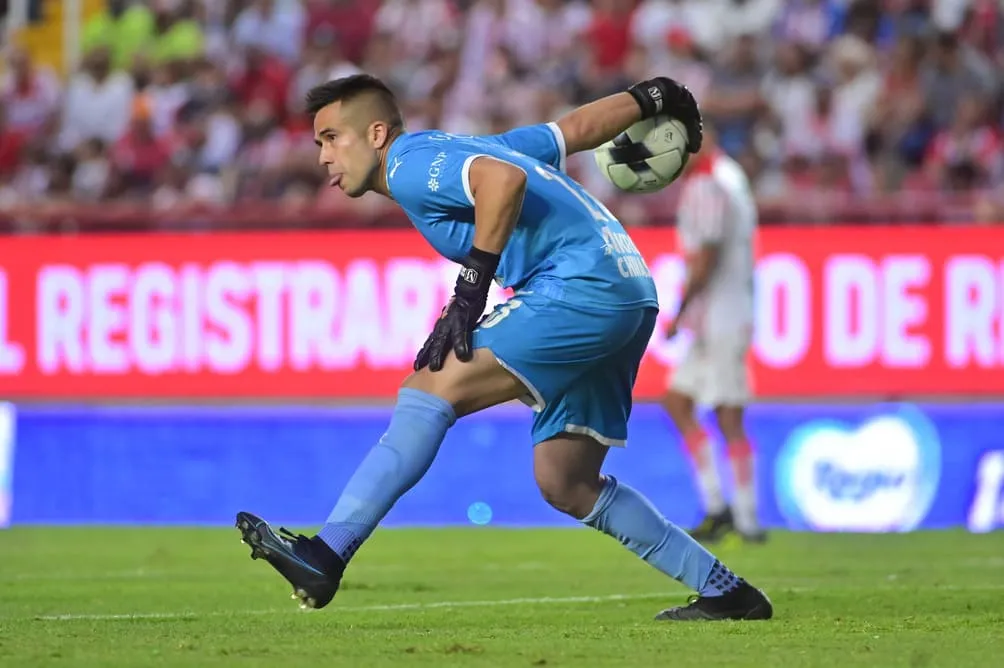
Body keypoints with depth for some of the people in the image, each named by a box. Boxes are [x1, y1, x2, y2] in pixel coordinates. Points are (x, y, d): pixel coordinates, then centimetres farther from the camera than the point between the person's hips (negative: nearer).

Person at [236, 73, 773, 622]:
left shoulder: (410, 164, -4)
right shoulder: (462, 150, 24)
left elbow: (505, 178, -24)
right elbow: (576, 128, 31)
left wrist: (470, 289, -22)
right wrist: (649, 99, 45)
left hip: (583, 286, -10)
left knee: (433, 387, -17)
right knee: (565, 483, 13)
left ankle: (325, 556, -26)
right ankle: (724, 592, 18)